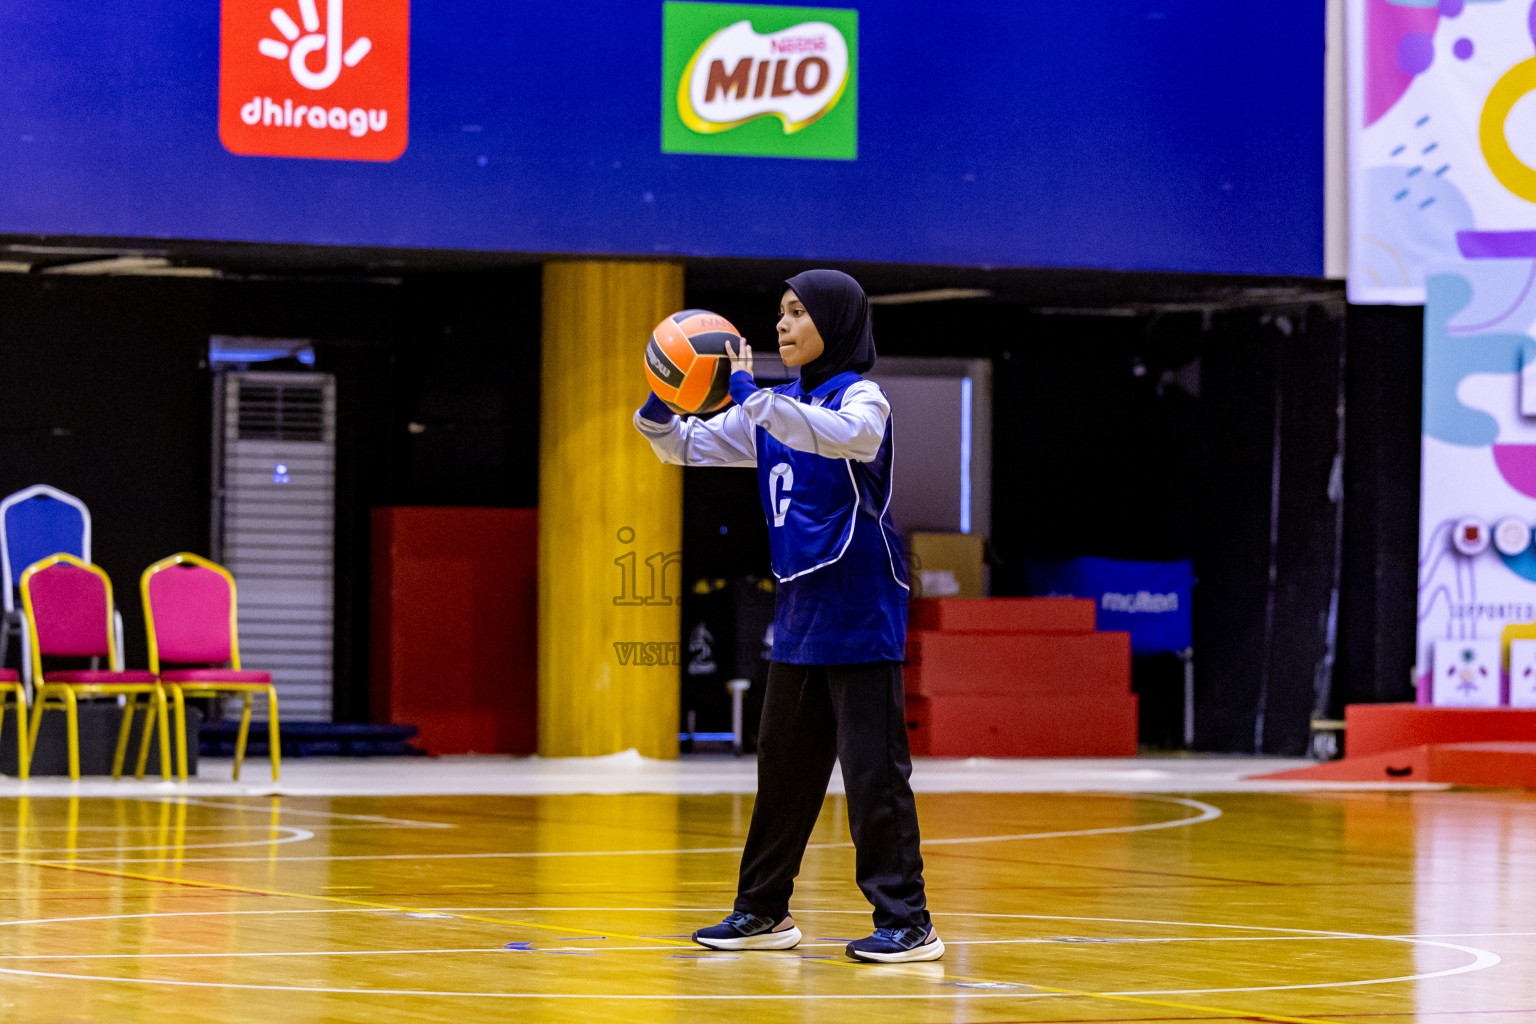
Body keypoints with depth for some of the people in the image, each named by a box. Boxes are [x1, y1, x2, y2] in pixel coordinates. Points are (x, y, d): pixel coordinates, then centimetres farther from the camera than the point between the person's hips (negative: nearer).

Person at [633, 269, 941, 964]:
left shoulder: (862, 397, -8)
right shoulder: (776, 409, 14)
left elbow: (846, 435, -32)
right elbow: (688, 445, 17)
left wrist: (751, 396, -31)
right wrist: (660, 405, -4)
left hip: (858, 614, -8)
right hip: (798, 613, 8)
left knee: (874, 769, -8)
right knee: (783, 763, 13)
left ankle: (907, 924, -6)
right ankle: (763, 912, 23)